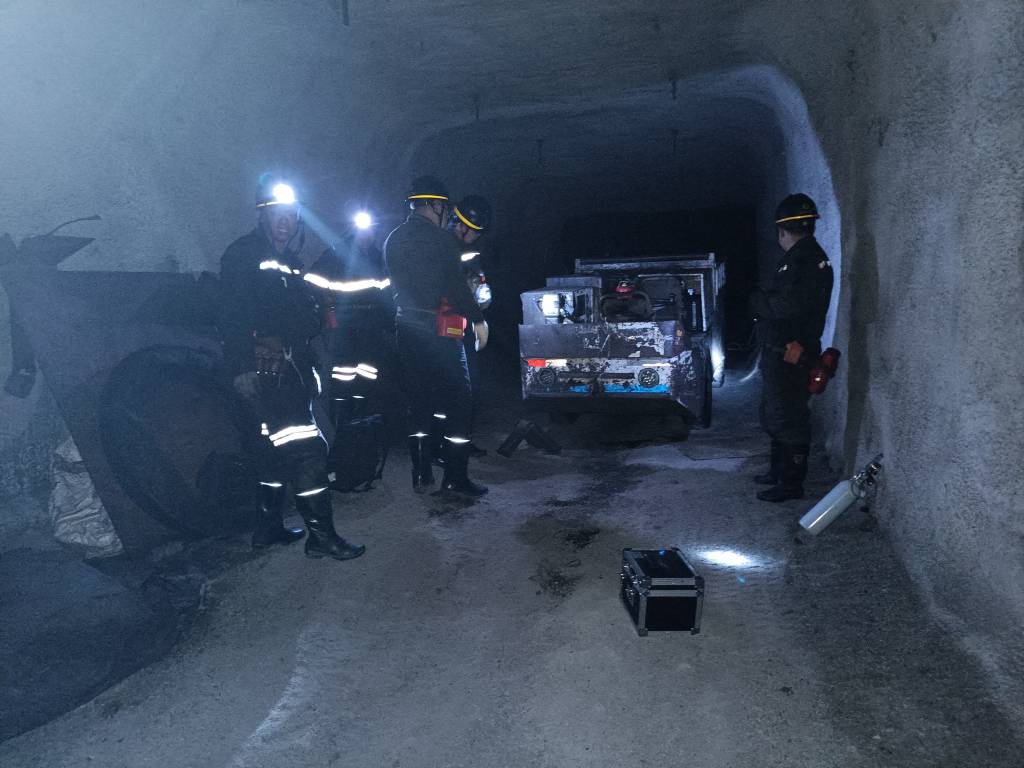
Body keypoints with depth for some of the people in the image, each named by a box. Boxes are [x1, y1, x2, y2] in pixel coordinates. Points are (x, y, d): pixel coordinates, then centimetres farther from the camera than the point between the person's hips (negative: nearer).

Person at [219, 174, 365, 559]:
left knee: (279, 446, 14)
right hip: (263, 368, -9)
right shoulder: (243, 255, -5)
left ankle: (268, 527, 25)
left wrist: (310, 368, 21)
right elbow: (232, 315, -14)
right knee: (307, 447, -11)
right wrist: (242, 368, -22)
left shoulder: (290, 261, 20)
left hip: (290, 368, 9)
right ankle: (321, 535, -3)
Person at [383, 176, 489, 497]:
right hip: (440, 329, -7)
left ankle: (421, 476, 17)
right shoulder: (439, 238, -10)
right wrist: (477, 319, -4)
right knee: (458, 402, 1)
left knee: (418, 404, 13)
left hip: (406, 329, 7)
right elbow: (456, 284, -13)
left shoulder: (393, 240, 13)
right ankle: (455, 477, 1)